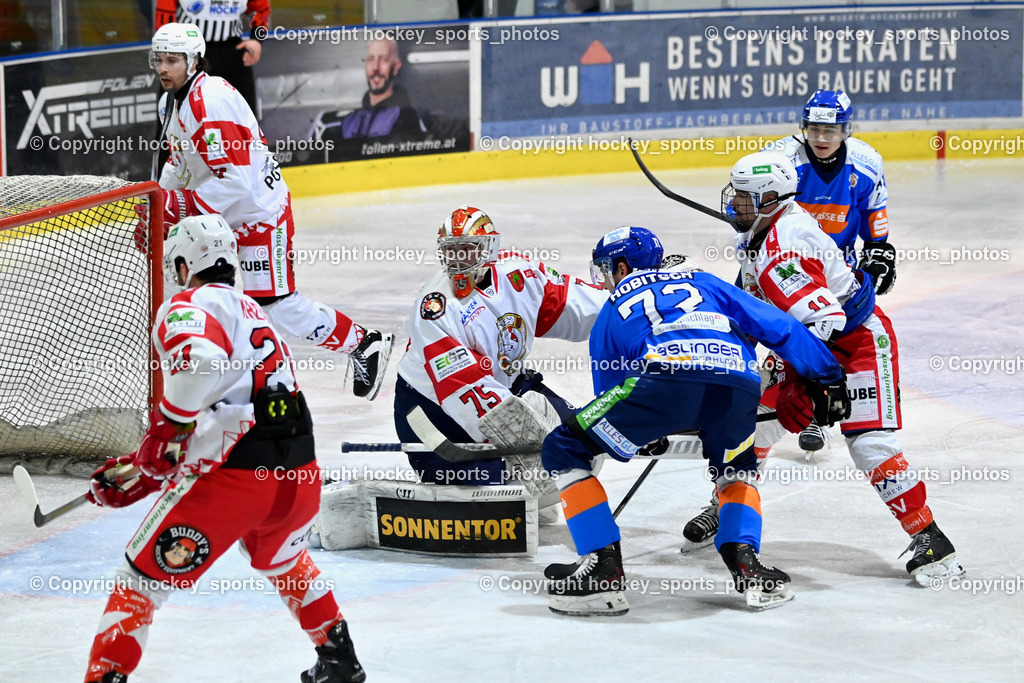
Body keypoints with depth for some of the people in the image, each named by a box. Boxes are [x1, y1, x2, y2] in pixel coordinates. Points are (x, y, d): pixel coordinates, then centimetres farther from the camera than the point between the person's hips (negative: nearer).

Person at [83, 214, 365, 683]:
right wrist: (137, 474, 27)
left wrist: (165, 428, -15)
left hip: (231, 478, -8)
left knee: (141, 580, 5)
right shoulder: (252, 314, 26)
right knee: (282, 561, 38)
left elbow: (201, 362, -27)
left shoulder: (186, 308, -1)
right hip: (300, 475, 8)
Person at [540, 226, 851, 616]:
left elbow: (609, 393, 37)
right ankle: (745, 563, 14)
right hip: (739, 389, 3)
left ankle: (604, 572, 6)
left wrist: (642, 436, 56)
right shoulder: (704, 283, 37)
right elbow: (780, 328, 30)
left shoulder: (612, 312, 32)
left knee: (564, 450, 13)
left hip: (665, 379, -3)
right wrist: (826, 379, 36)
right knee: (737, 469, 36)